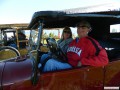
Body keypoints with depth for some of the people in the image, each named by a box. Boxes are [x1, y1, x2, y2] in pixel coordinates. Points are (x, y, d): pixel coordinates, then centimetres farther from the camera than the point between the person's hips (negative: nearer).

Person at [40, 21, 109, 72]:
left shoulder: (91, 43, -9)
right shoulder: (74, 41, 16)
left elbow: (104, 59, -20)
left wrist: (83, 62, -22)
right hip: (66, 64, 8)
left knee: (50, 63, -24)